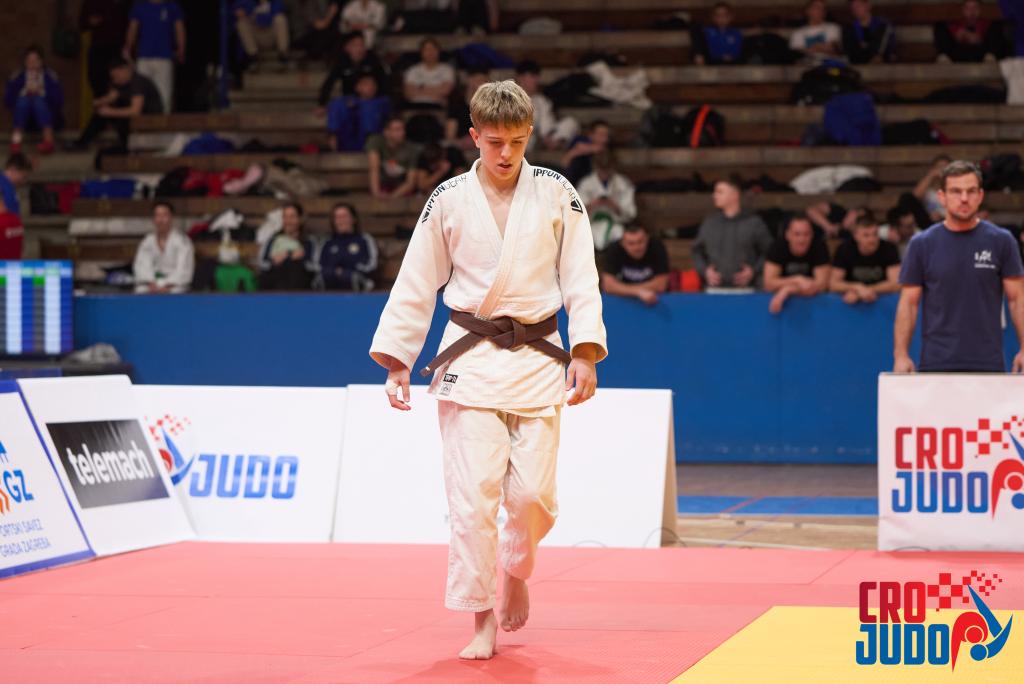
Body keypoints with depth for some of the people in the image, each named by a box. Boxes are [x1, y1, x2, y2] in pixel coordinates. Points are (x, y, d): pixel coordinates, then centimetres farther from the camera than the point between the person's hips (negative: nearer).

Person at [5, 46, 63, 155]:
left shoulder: (51, 77, 1)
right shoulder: (17, 77, 6)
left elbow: (58, 100, -8)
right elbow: (8, 100, -3)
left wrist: (39, 93, -19)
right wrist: (26, 93, -16)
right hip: (25, 119, 1)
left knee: (39, 100, -31)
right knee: (23, 100, -27)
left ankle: (48, 140, -47)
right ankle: (16, 139, -44)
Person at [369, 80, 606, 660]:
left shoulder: (557, 194, 2)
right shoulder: (449, 200, 2)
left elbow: (580, 277, 1)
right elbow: (417, 284, 7)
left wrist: (585, 353, -8)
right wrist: (396, 361, 4)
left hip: (537, 359, 0)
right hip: (471, 359, 0)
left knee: (533, 493, -3)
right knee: (473, 492, -8)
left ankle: (517, 567, 30)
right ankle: (483, 620, 1)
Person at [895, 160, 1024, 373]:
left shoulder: (1001, 242, 3)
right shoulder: (922, 244, 4)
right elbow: (908, 302, 4)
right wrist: (901, 355, -6)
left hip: (987, 363, 0)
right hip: (937, 363, 0)